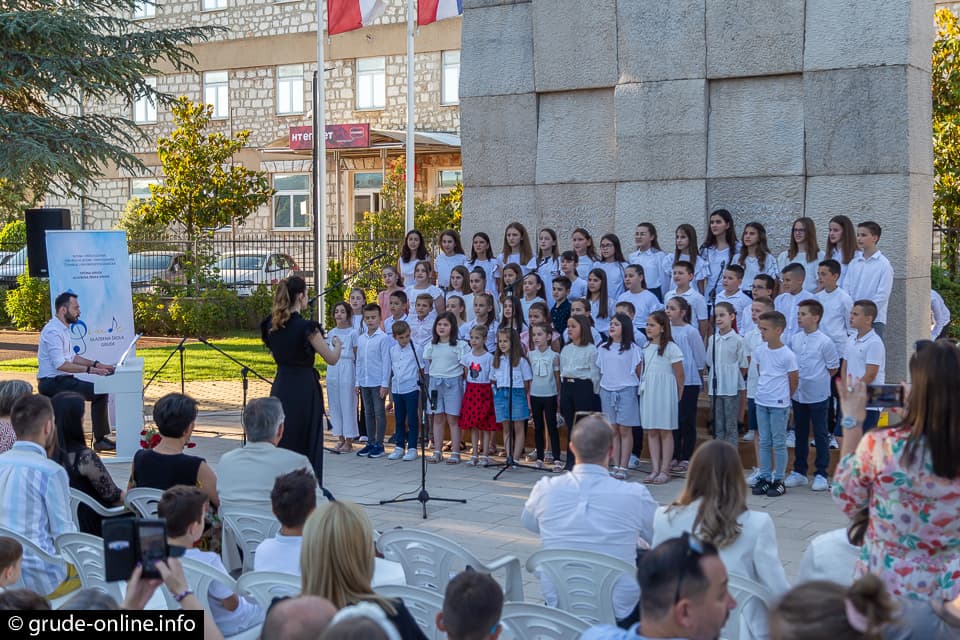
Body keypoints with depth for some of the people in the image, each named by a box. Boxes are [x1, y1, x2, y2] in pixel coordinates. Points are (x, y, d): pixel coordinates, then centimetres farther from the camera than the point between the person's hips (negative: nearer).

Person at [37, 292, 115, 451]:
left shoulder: (63, 329, 14)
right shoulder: (53, 331, -19)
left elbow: (72, 357, 19)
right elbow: (60, 364, -26)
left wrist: (97, 365, 8)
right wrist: (89, 369, -26)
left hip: (62, 380, 10)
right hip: (52, 383, -10)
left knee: (100, 391, 7)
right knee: (99, 392, -17)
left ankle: (101, 439, 7)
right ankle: (100, 440, -9)